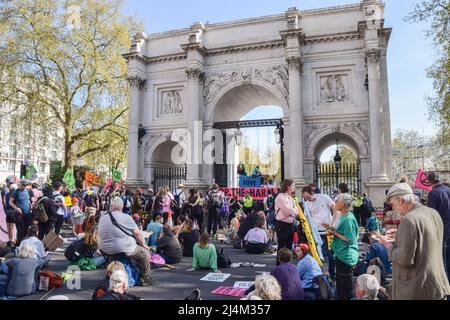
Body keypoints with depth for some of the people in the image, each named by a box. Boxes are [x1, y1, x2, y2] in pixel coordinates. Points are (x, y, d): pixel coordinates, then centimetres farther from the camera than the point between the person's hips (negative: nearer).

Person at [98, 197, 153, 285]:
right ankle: (145, 278, 17)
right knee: (145, 253, 14)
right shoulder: (126, 217, -11)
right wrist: (143, 244, 6)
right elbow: (137, 233, -10)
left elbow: (101, 235, 13)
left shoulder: (102, 218, 4)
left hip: (106, 251, 6)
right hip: (125, 250, -6)